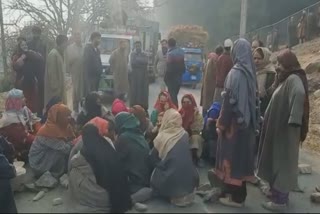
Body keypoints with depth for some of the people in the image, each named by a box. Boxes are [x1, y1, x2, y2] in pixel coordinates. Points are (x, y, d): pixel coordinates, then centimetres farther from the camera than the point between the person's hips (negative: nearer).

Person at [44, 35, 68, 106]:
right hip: (54, 87, -9)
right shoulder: (53, 54, -18)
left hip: (59, 86, 9)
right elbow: (51, 73, -20)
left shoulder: (60, 53, 10)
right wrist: (55, 87, -19)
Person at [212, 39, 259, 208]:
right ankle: (239, 194, 27)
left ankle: (235, 196, 13)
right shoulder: (250, 72, 6)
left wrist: (222, 124, -13)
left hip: (235, 122, -8)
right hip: (247, 122, 8)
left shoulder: (235, 73, -18)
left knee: (233, 155, 3)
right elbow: (253, 99, 11)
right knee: (242, 154, 15)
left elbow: (230, 100, -20)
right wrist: (252, 121, 18)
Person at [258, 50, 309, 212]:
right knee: (279, 160, 16)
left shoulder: (294, 79, -17)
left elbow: (299, 94, -37)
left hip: (286, 129, -10)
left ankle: (280, 200, 8)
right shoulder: (287, 78, 13)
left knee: (282, 161, -2)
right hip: (278, 127, 10)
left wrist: (293, 121, -39)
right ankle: (280, 194, 29)